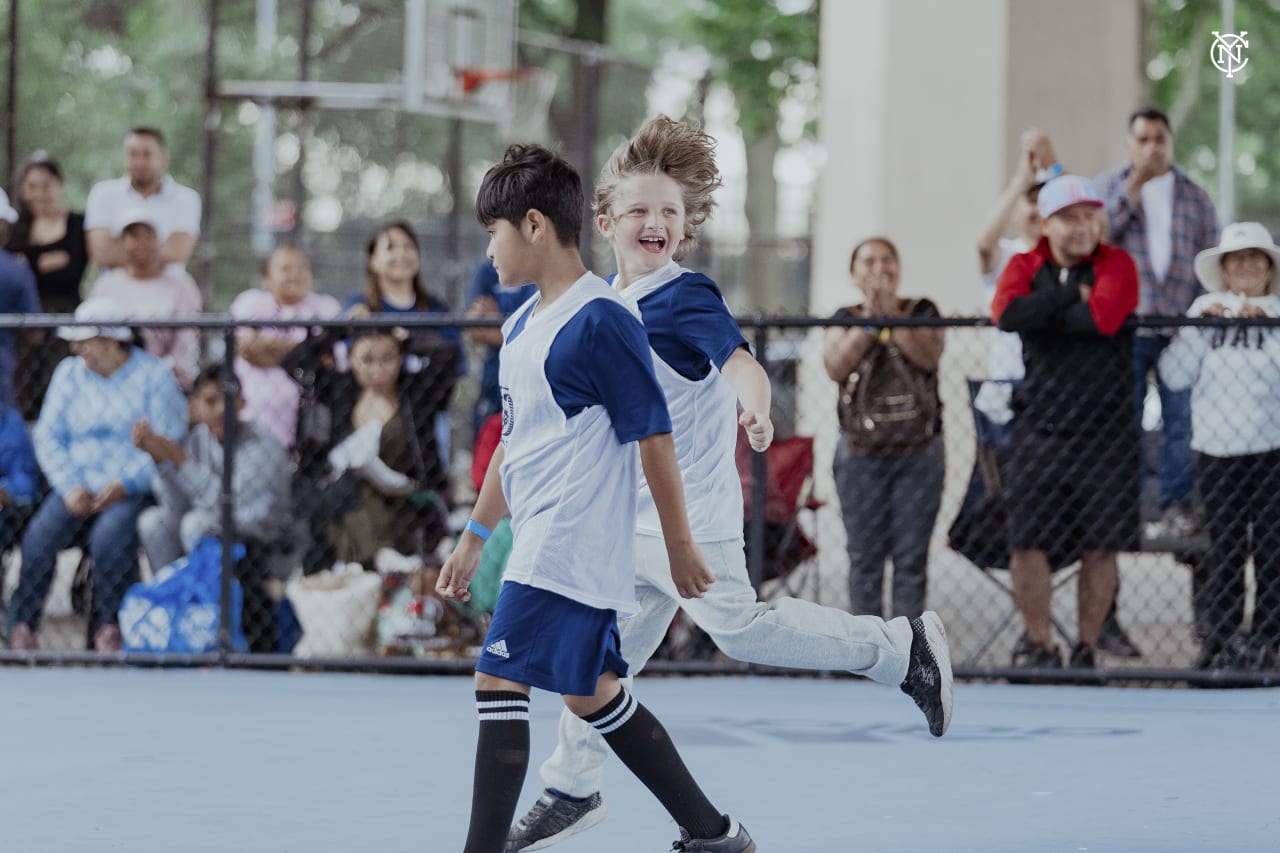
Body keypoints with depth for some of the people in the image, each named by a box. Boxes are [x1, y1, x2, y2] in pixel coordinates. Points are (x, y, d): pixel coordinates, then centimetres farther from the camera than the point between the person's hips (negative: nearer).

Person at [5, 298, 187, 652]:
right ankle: (22, 624, -14)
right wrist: (69, 487, -8)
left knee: (109, 535, -33)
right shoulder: (69, 373, 12)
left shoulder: (153, 376, -1)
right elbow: (48, 435, 7)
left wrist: (124, 485, -16)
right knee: (40, 535, -23)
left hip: (132, 487, -4)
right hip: (77, 483, 4)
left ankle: (108, 625, -14)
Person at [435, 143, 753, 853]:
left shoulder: (600, 321, -14)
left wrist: (679, 544, -9)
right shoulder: (521, 326, 14)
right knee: (589, 692, 14)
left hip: (570, 547, -10)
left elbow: (653, 436, -12)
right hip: (539, 546, 10)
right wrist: (473, 539, 24)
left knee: (499, 681, -13)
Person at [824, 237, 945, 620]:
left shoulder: (922, 312, 4)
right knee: (865, 557, 2)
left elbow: (928, 356, -15)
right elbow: (836, 367, -11)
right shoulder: (845, 319, 7)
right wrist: (869, 318, -14)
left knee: (911, 557, 0)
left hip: (918, 455, -1)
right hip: (860, 456, 1)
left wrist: (892, 314, -17)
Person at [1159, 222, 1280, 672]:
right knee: (1224, 547, 4)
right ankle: (1220, 639, 9)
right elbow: (1174, 376, 2)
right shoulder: (1205, 309, 10)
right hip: (1218, 449, 2)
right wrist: (1200, 327, -6)